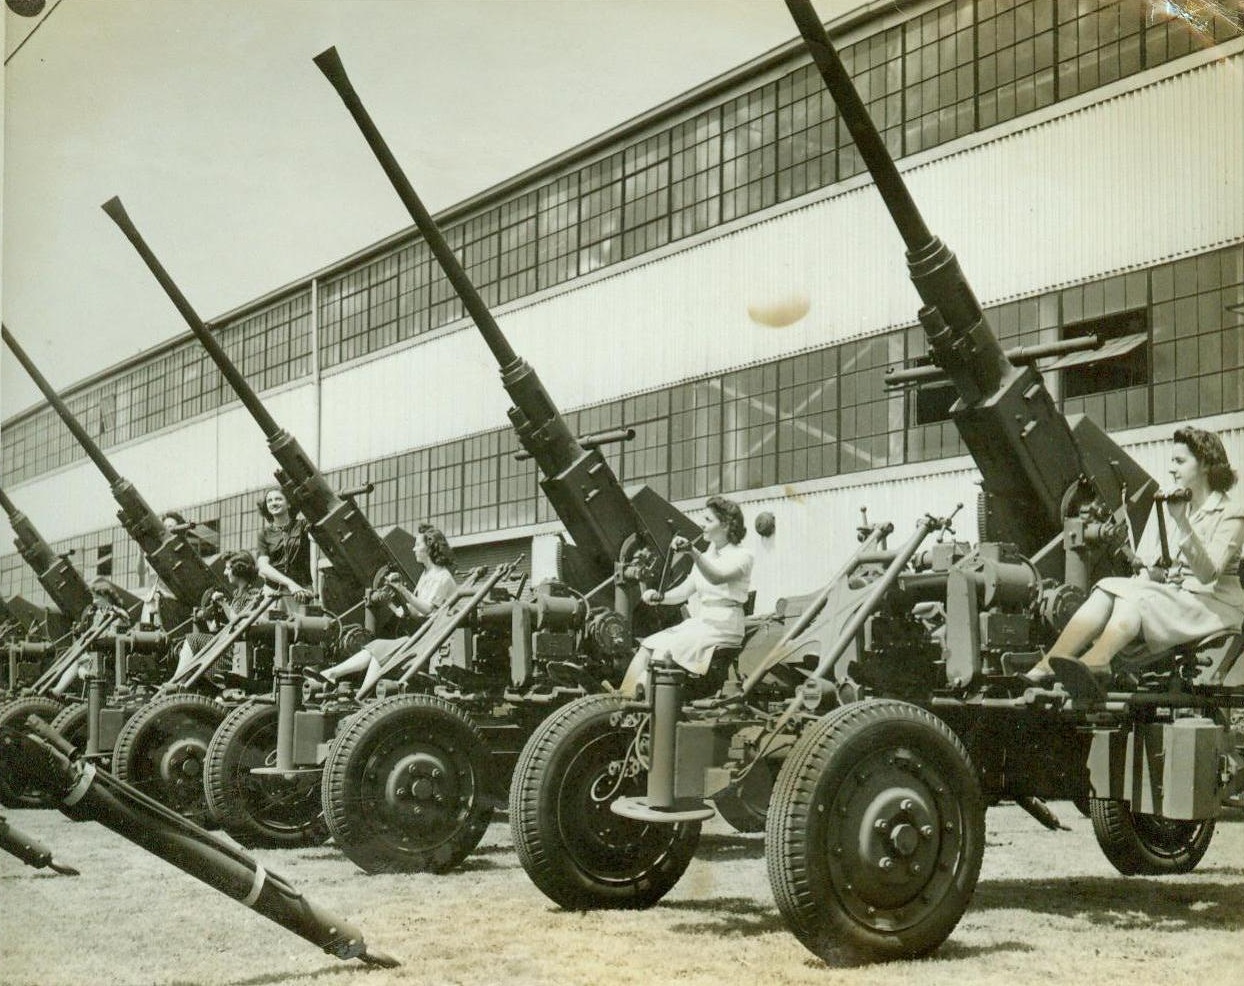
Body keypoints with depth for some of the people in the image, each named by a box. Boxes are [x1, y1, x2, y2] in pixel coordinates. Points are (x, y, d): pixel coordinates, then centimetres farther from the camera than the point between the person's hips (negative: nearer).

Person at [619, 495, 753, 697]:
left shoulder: (742, 556, -6)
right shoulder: (706, 556, 20)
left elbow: (717, 577, -27)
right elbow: (684, 592, 12)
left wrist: (693, 552, -40)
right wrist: (660, 597, -8)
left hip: (724, 627, -8)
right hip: (701, 621, 8)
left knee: (666, 649, -26)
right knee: (647, 646, -11)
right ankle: (625, 698, -20)